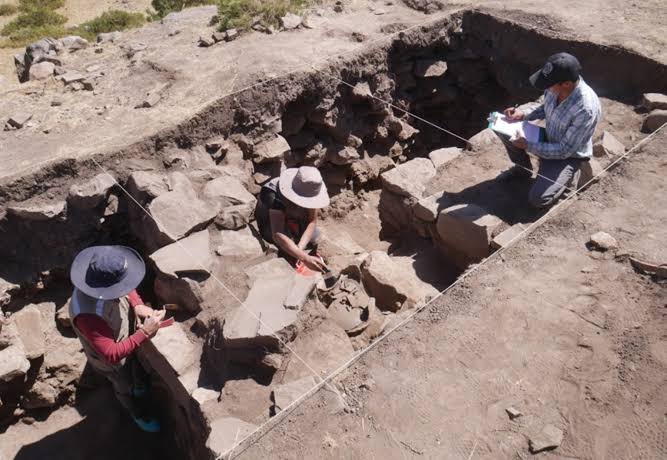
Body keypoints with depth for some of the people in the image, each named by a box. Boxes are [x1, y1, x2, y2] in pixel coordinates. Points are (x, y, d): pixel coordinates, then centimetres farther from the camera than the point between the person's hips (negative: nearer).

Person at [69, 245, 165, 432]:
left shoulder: (101, 278, -28)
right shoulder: (87, 315, -47)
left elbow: (127, 289, -5)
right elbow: (112, 355, -44)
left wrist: (137, 305, -23)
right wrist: (145, 332, -45)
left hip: (128, 338, 5)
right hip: (110, 360, -5)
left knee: (139, 366, 35)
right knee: (124, 387, 26)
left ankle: (141, 388, 68)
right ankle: (139, 413, 57)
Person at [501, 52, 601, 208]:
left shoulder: (586, 109, -36)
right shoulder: (555, 86, -17)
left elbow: (564, 151, -28)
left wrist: (527, 145, -25)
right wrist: (524, 116, -11)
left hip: (569, 156, -7)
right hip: (548, 139, 7)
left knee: (537, 199, -22)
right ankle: (523, 168, 18)